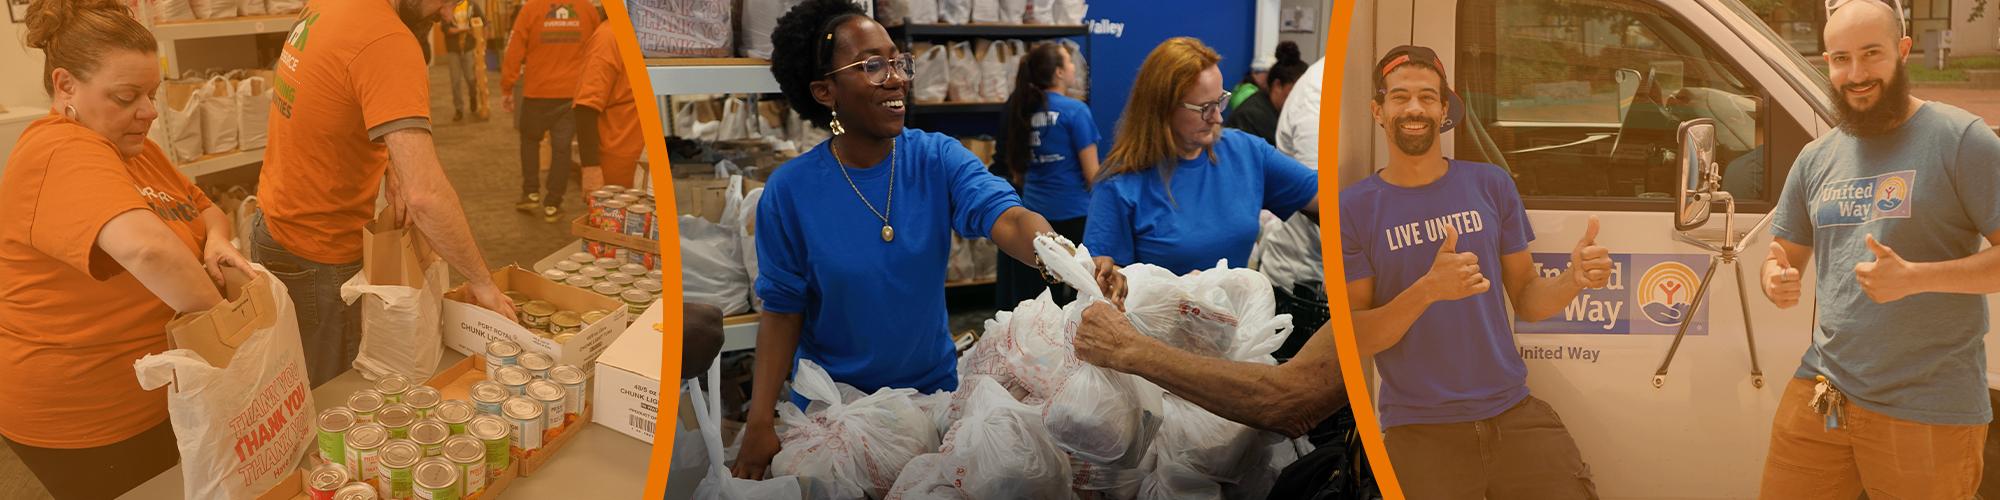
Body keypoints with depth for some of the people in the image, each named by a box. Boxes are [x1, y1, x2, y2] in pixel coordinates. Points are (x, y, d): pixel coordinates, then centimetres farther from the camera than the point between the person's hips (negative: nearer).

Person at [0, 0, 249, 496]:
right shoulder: (62, 153, -26)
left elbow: (205, 209, 15)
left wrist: (216, 242, -8)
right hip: (86, 422, -9)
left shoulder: (132, 148, 6)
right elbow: (145, 248, -43)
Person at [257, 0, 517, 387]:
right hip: (314, 260, -9)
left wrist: (392, 171, -3)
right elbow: (427, 194, -33)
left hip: (275, 225, 9)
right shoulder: (386, 41, -28)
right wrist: (481, 282, -23)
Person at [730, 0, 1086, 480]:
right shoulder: (789, 190, -15)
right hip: (831, 401, -1)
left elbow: (1007, 216, -29)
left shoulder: (938, 158, -13)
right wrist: (760, 420, -17)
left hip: (933, 387, 2)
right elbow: (783, 309, -9)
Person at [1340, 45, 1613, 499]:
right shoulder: (1354, 208, -4)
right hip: (1420, 433, -2)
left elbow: (1524, 298, 10)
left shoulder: (1491, 185, 5)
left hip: (1515, 414, 3)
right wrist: (1429, 289, -23)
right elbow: (1354, 338, -8)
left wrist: (1573, 279, -11)